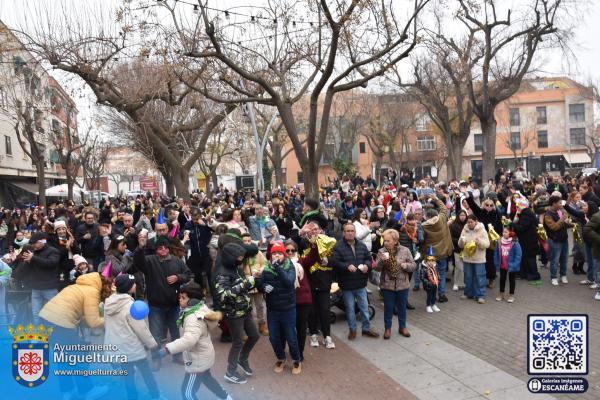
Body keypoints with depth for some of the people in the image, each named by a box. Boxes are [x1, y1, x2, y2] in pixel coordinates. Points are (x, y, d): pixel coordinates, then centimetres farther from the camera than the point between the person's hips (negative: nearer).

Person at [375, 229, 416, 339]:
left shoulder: (405, 250, -6)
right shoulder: (382, 251, -5)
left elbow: (414, 265, 0)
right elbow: (377, 268, -7)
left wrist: (406, 265, -20)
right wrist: (381, 261, -25)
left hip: (402, 285, 1)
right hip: (387, 285, 0)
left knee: (402, 306, 15)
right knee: (388, 307, 10)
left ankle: (402, 327, 33)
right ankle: (388, 328, 25)